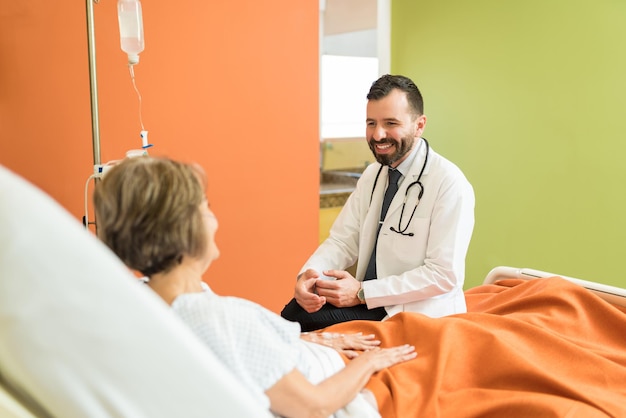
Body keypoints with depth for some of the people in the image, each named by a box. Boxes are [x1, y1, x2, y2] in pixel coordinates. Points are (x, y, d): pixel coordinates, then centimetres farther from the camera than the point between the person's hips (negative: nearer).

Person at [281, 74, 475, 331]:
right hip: (369, 304, 6)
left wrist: (362, 293, -21)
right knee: (295, 311, -19)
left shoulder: (450, 184, -14)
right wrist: (308, 274, -16)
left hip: (419, 315, -6)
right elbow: (343, 241, 5)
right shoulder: (372, 174, 9)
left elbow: (445, 274, -18)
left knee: (301, 319, -23)